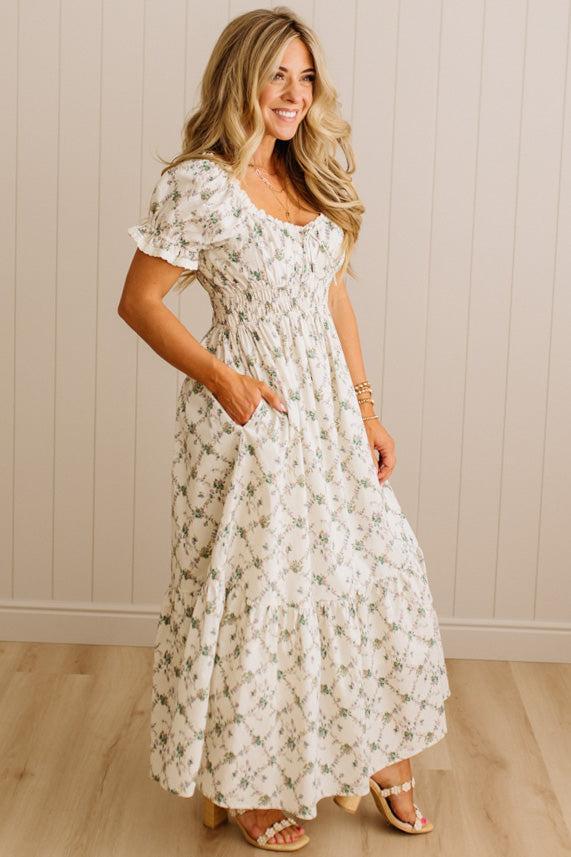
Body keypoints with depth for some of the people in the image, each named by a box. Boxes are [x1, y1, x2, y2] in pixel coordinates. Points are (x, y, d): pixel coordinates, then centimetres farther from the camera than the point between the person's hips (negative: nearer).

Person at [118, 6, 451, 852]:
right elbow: (139, 301, -11)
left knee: (375, 568, 12)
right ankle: (241, 784, 25)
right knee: (254, 593, 4)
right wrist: (222, 379, -18)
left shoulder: (315, 178, 7)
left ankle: (379, 750, 33)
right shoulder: (199, 186, -14)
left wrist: (367, 408, 10)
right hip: (251, 415, -7)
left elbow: (335, 296, 12)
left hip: (329, 408, 7)